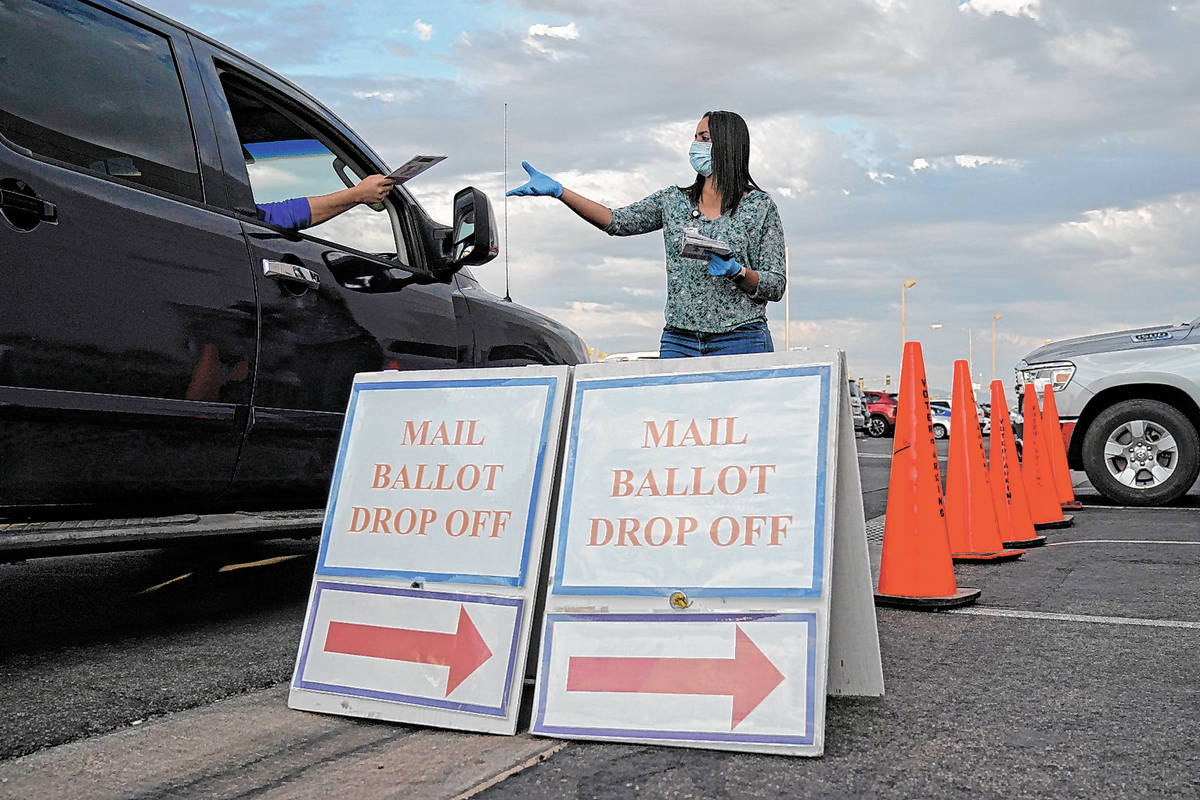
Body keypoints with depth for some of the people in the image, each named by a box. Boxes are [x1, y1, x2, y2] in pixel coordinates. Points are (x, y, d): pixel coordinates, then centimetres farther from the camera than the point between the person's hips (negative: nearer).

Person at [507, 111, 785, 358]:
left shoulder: (760, 207, 3)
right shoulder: (673, 200, 12)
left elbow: (776, 286, 2)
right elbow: (619, 221, 1)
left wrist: (738, 272, -18)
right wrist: (558, 191, -6)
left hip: (740, 341, -2)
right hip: (678, 343, 3)